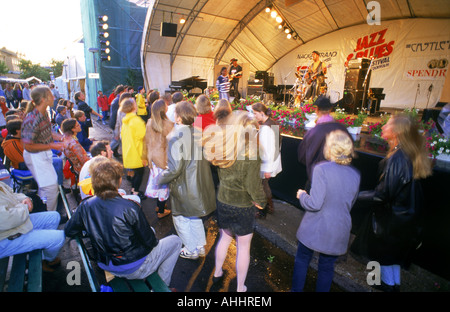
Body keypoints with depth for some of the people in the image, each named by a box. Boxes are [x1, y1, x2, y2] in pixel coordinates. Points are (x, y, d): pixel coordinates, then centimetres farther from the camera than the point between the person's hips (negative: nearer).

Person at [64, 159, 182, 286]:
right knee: (175, 241, 13)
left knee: (149, 230, 27)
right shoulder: (130, 208, -29)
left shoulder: (85, 206, -14)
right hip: (134, 270, -6)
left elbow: (68, 231, 4)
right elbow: (150, 242, -19)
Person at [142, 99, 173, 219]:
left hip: (153, 156, 6)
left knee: (156, 178, 21)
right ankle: (161, 211, 20)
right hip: (164, 157, -6)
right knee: (164, 181, 7)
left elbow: (146, 141, 6)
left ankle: (158, 205, 38)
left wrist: (146, 157, 18)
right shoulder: (168, 124, -21)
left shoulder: (149, 123, -3)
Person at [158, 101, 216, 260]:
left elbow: (174, 168, -25)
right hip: (200, 183, 7)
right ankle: (200, 247, 41)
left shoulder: (176, 136, -24)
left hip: (184, 187, -7)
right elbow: (204, 159, 4)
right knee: (195, 217, 25)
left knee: (181, 218, 16)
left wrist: (161, 179, -8)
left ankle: (191, 250, 32)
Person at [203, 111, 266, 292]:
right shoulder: (250, 154, -24)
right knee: (243, 247, 14)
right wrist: (261, 201, -5)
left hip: (223, 201, 6)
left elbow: (221, 176, 3)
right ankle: (240, 288, 31)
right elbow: (253, 185, -20)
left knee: (225, 237, 26)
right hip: (243, 205, -5)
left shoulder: (222, 149, -7)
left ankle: (217, 274, 47)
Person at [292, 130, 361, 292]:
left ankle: (296, 289, 35)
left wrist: (301, 195, -5)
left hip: (315, 228, -4)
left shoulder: (322, 169, -21)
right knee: (327, 267, 21)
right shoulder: (355, 175, -2)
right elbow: (350, 204, 11)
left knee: (302, 260, 19)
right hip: (339, 230, 4)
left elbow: (315, 204, -23)